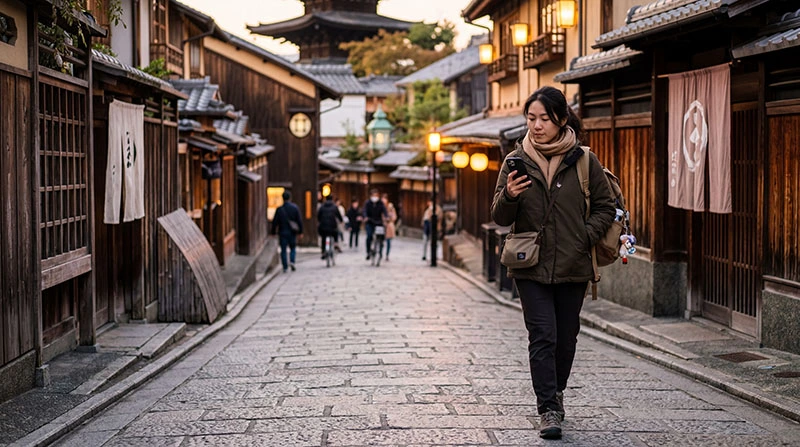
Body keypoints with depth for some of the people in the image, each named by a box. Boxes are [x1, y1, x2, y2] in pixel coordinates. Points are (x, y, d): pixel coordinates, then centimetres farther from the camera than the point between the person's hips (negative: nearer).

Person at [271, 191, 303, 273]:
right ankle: (292, 261, -6)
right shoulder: (295, 208, -3)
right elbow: (299, 221, -3)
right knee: (293, 248, 16)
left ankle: (285, 267, 3)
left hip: (282, 232, -1)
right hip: (292, 232, 1)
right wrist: (300, 232, 2)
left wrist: (273, 232, 6)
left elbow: (275, 222, -3)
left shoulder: (279, 209, -5)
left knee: (283, 250, 6)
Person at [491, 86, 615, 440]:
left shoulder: (584, 160, 0)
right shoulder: (516, 161, 2)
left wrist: (585, 237, -8)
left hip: (573, 265, 1)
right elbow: (500, 217, 1)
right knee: (542, 337, -9)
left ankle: (555, 391, 35)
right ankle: (549, 410, -5)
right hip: (531, 266, -1)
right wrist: (509, 196, -20)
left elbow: (605, 207, 8)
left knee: (566, 337, 12)